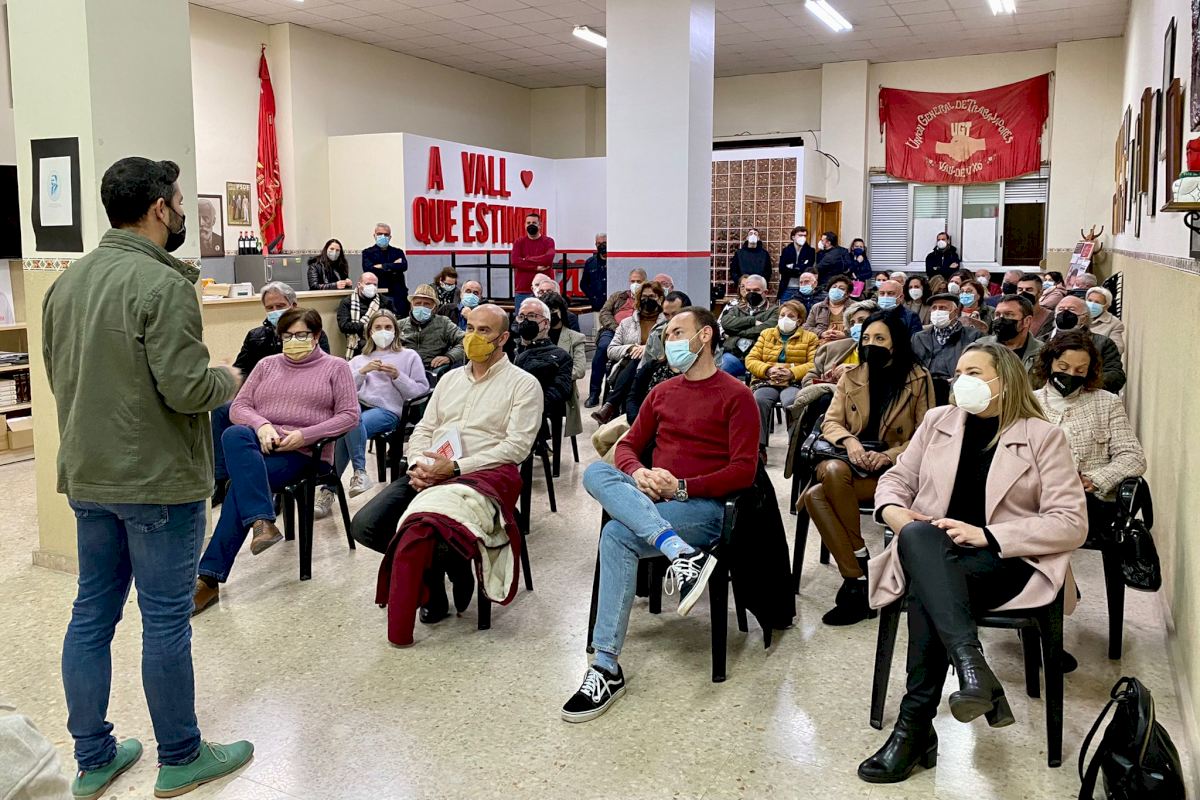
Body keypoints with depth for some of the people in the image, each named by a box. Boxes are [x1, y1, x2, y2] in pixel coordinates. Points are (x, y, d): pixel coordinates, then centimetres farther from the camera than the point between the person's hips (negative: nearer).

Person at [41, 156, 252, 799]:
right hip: (157, 480, -8)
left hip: (87, 478, 8)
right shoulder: (162, 284, -18)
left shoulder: (66, 282, 8)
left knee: (91, 614, 15)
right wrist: (228, 380, -3)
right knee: (166, 620, 4)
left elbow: (58, 377, 15)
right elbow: (187, 389, -22)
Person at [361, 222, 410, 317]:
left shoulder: (398, 252, 17)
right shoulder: (368, 253, 11)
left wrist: (382, 266, -7)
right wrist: (393, 267, -5)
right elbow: (368, 269, -9)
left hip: (398, 296, 2)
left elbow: (404, 266, -3)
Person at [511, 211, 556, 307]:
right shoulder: (519, 242, 9)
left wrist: (527, 259, -8)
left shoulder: (548, 241, 5)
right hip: (522, 290, 1)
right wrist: (536, 267, -12)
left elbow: (548, 258, -14)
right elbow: (514, 261, -7)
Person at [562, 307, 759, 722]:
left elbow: (744, 470, -7)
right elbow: (628, 445, 18)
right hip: (646, 499, 6)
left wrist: (681, 487, -16)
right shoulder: (662, 392, 21)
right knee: (595, 472, -27)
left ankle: (607, 668, -28)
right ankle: (681, 553, -40)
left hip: (702, 505, -5)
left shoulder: (735, 395, 2)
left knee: (617, 535, -32)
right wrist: (637, 473, -7)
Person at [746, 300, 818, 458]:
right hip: (767, 382, 2)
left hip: (794, 383, -2)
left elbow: (814, 364, 1)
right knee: (758, 400, -33)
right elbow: (750, 359, 13)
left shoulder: (809, 337, 17)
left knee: (792, 401, -37)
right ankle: (759, 446, -32)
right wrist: (768, 370, -7)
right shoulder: (766, 334, 24)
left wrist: (792, 372, -15)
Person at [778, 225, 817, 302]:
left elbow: (807, 269, -9)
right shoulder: (786, 250, 6)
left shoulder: (810, 251, 3)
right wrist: (800, 268, -12)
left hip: (805, 289, -1)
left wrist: (792, 266, -5)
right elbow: (782, 269, -6)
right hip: (787, 289, 1)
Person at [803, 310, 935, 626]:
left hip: (892, 468, -4)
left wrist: (887, 455, -17)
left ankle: (855, 579, -14)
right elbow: (830, 422, 9)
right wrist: (849, 440, -13)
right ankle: (858, 580, -28)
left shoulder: (918, 379, 3)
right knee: (832, 472, -35)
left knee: (816, 495, -31)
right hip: (850, 461, 4)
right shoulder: (852, 375, 13)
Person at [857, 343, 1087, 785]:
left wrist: (986, 534, -17)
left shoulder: (1043, 437, 2)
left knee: (926, 591, -34)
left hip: (1008, 559, -3)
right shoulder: (938, 421, 15)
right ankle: (972, 667, -43)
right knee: (918, 536, -35)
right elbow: (895, 479, 19)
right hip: (933, 554, 3)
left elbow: (1071, 524, -5)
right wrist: (895, 512, -7)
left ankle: (915, 727, -30)